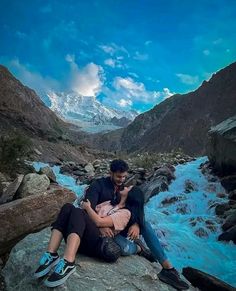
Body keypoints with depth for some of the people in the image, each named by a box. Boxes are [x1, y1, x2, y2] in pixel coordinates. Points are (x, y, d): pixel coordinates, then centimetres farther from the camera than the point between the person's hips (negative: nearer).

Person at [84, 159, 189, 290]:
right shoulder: (98, 185, -12)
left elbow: (137, 208, -5)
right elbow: (89, 207, -24)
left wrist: (136, 224, -27)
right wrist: (100, 226, -40)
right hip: (103, 227, -5)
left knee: (145, 224, -21)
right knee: (126, 249, -33)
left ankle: (168, 268, -19)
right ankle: (138, 247, 3)